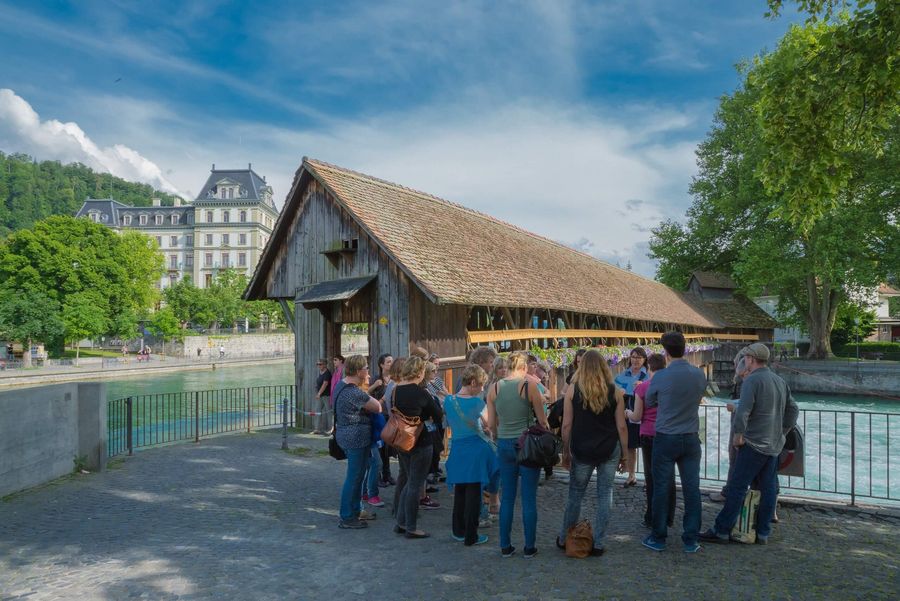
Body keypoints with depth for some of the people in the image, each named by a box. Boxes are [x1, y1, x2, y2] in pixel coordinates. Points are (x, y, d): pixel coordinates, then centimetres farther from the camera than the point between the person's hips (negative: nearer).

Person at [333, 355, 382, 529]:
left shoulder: (342, 384, 7)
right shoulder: (355, 393, -25)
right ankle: (346, 518, 9)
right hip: (357, 438, -11)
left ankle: (356, 510, 33)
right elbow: (378, 408, -16)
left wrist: (364, 384, 6)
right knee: (354, 477, -1)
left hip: (346, 435, 11)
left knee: (356, 475, 21)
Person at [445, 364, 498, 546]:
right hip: (476, 451, -5)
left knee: (459, 492, 17)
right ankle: (471, 536, 11)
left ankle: (459, 531, 29)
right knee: (474, 494, 4)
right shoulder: (477, 402, -13)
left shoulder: (449, 400, 0)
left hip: (457, 451, 5)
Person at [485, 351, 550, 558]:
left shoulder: (494, 389, 1)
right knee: (529, 499, 7)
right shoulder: (529, 386, -11)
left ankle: (505, 546, 19)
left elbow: (491, 424, 5)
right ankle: (529, 547, 15)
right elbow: (542, 421, -7)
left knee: (507, 498, 12)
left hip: (504, 445, 4)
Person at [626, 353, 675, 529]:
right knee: (668, 476, 12)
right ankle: (669, 518, 20)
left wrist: (627, 412, 13)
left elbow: (637, 417, -7)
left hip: (648, 435, -2)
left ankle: (652, 518, 13)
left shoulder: (642, 387, -10)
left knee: (651, 476, 7)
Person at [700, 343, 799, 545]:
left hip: (754, 443, -8)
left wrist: (738, 434, -10)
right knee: (768, 489, 11)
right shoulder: (780, 381, 13)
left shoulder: (752, 380, -13)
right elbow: (793, 409, 19)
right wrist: (781, 432, 21)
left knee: (737, 488, -4)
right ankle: (763, 533, 18)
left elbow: (743, 410, -22)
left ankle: (722, 531, -1)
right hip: (775, 445, 8)